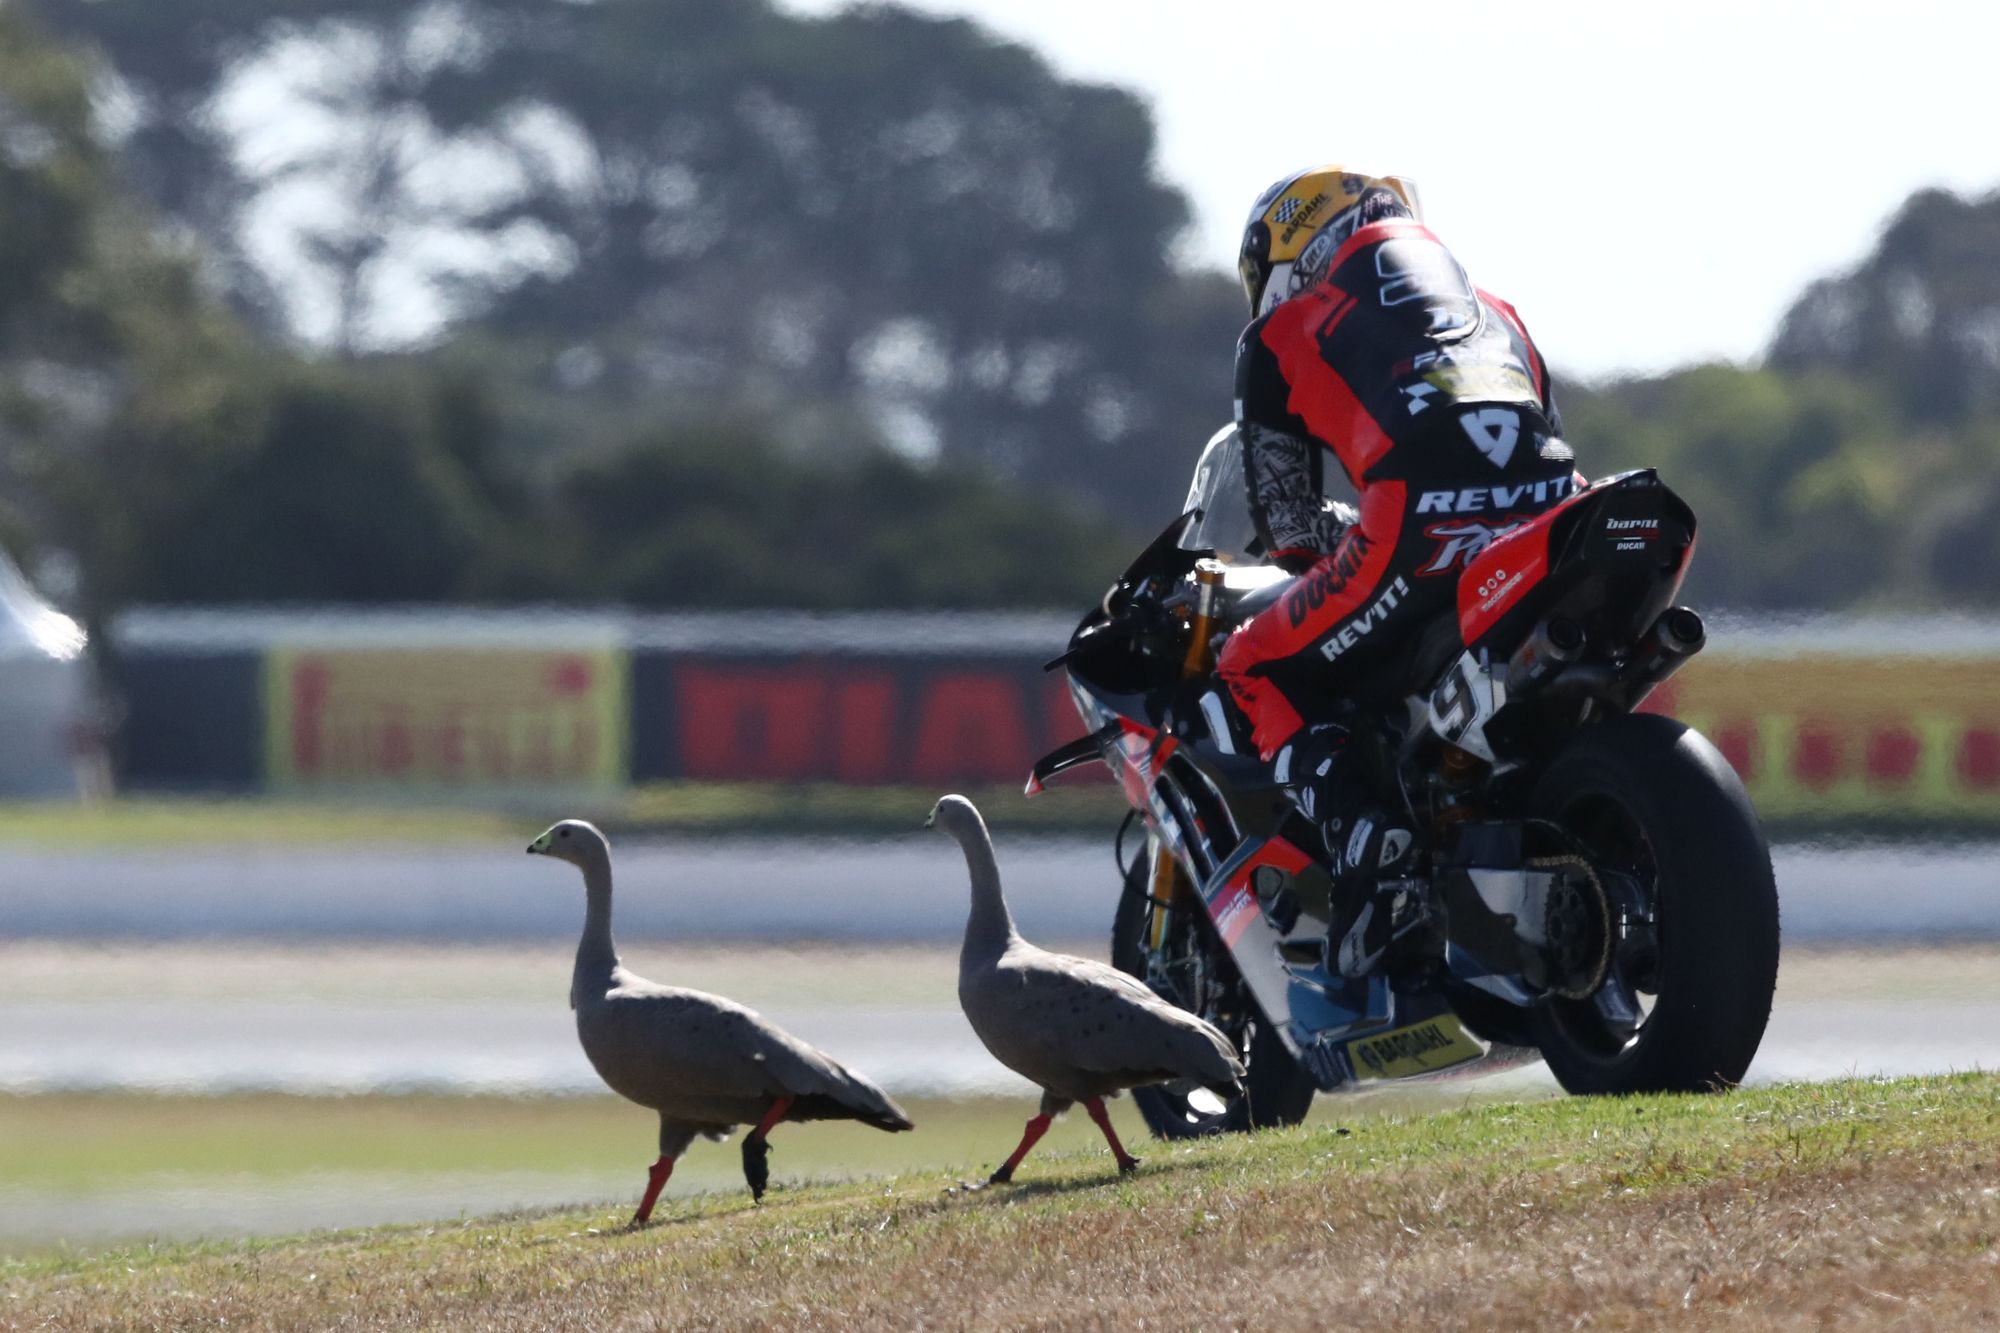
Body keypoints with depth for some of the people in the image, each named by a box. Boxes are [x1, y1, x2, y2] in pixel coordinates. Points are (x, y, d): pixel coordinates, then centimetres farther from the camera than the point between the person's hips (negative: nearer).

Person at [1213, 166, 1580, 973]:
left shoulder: (1277, 338, 24)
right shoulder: (1494, 313, 37)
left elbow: (1288, 521, 22)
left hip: (1423, 526, -5)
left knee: (1256, 673, 14)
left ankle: (1360, 837, -13)